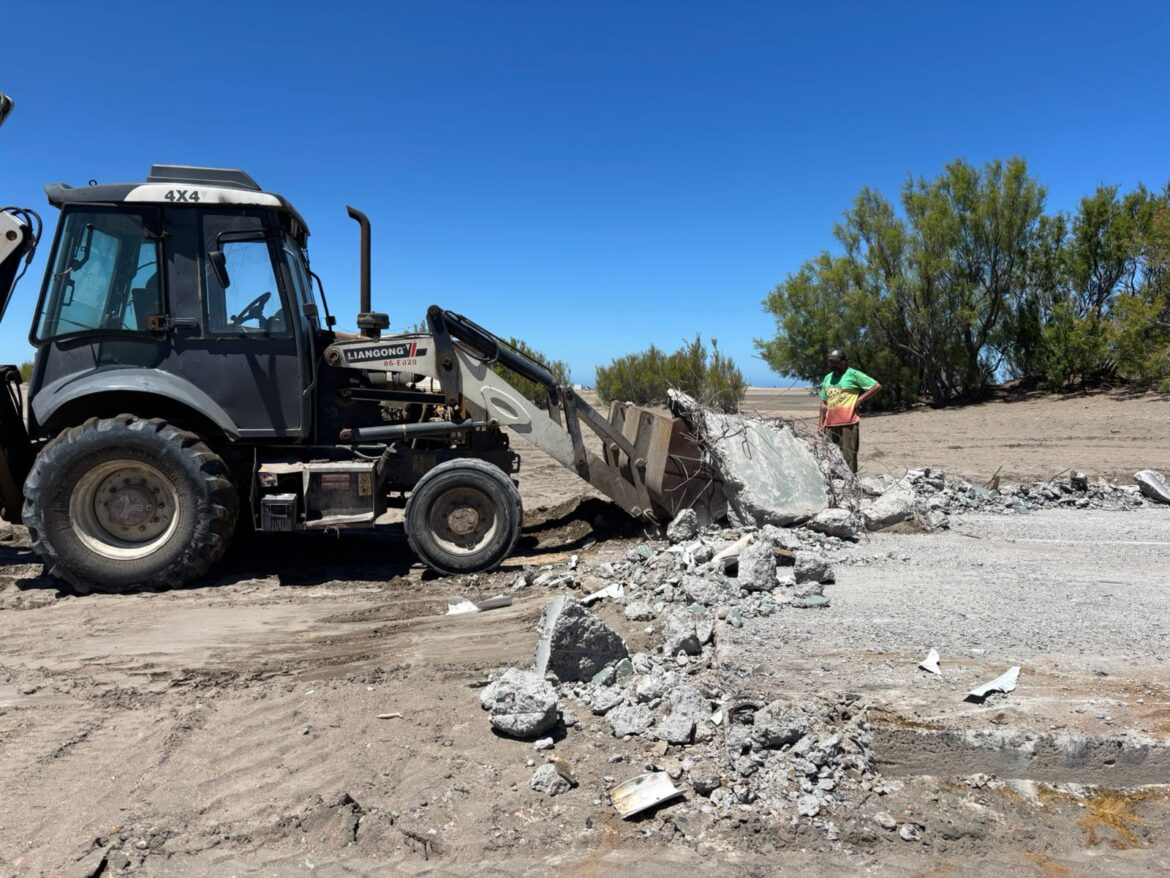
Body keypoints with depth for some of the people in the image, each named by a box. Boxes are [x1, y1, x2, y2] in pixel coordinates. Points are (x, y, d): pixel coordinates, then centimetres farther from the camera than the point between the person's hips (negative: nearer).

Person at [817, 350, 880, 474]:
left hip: (848, 422, -6)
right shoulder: (828, 378, 18)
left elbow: (877, 386, -2)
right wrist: (821, 423, 13)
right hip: (830, 423, 6)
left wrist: (860, 399, -6)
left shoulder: (853, 374, -1)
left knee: (848, 457, -6)